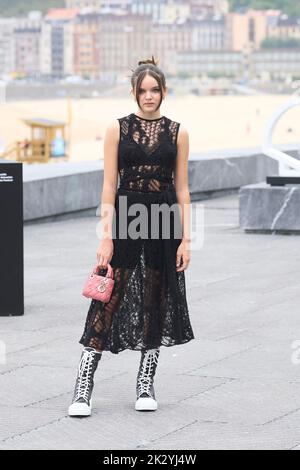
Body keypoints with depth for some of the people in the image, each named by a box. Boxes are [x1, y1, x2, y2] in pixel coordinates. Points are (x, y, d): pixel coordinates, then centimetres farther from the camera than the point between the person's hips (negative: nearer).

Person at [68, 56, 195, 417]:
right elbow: (109, 186, 0)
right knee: (108, 300, -6)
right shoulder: (117, 129, 2)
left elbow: (182, 188, 6)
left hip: (164, 222, 2)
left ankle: (145, 386, 18)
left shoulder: (177, 132, 6)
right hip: (125, 218, -2)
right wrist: (106, 237, -7)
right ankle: (83, 388, -3)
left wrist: (185, 238, 0)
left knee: (157, 302, 7)